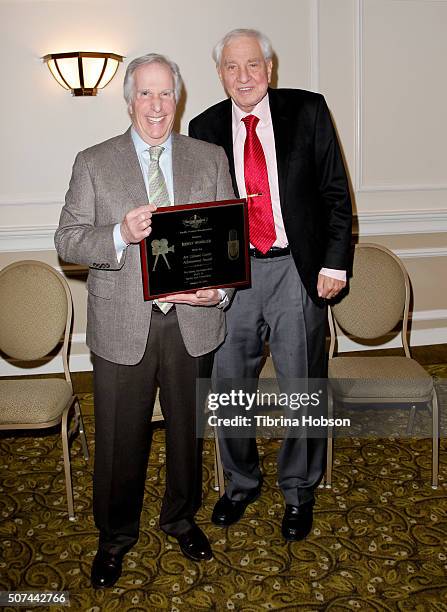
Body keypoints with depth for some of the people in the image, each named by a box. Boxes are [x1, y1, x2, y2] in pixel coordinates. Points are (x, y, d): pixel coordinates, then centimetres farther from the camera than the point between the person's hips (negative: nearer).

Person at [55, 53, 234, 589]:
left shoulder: (210, 159, 6)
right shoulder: (93, 163, 1)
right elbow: (67, 240, -4)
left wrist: (219, 284, -16)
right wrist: (120, 234, -23)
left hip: (192, 321, 2)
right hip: (122, 327, -1)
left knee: (188, 429, 18)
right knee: (119, 439, 11)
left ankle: (181, 518, 43)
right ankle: (115, 535, 35)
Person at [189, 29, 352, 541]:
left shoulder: (308, 111, 1)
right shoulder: (205, 128, 5)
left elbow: (336, 193, 1)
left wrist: (334, 264, -7)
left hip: (298, 270, -2)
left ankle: (299, 491, 29)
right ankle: (241, 483, 34)